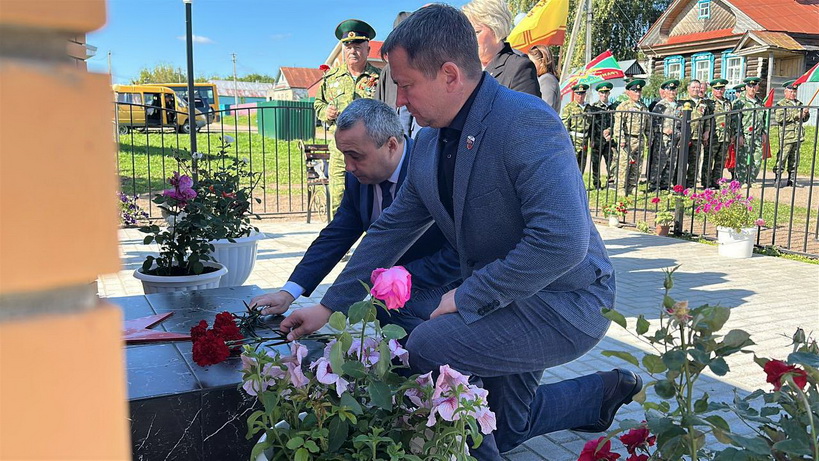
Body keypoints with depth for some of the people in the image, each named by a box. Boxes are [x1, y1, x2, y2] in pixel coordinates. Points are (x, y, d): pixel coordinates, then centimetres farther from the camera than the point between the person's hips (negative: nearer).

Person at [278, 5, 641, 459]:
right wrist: (328, 306, 7)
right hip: (503, 300, 9)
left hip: (563, 302, -8)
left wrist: (467, 297, -24)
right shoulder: (430, 140, -1)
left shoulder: (526, 122, -26)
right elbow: (392, 228, 7)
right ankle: (605, 391, 36)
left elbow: (563, 241, -34)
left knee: (427, 346, -24)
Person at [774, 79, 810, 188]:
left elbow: (805, 119, 24)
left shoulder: (799, 103, 20)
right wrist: (795, 116, -14)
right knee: (782, 158, -9)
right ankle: (778, 180, -4)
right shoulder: (781, 104, -1)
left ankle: (792, 180, 15)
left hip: (798, 136, 6)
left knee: (794, 159, 9)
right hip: (786, 136, -6)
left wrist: (806, 113, 1)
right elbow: (779, 119, -15)